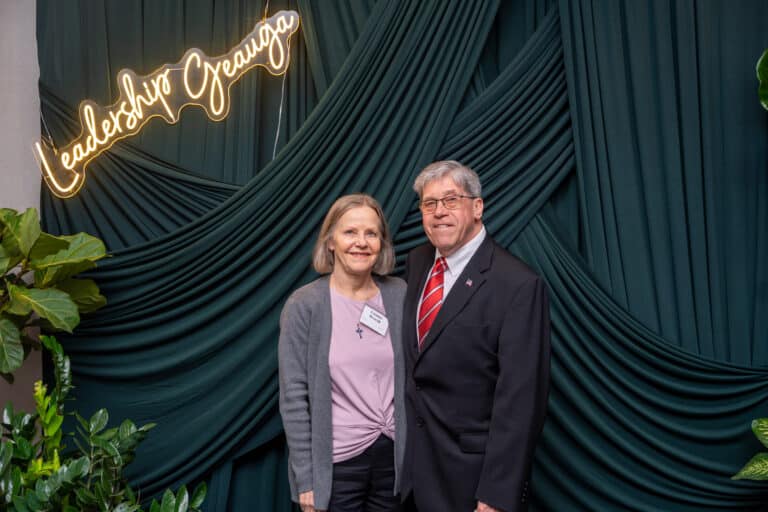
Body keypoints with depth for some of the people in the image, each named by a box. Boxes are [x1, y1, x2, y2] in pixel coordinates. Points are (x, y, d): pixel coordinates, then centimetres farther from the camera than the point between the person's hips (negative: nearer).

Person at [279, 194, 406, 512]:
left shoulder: (399, 295, -1)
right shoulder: (304, 305, -10)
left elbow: (411, 376, 6)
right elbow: (294, 396, -9)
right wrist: (305, 477, -10)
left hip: (392, 455, 3)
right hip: (335, 462, -3)